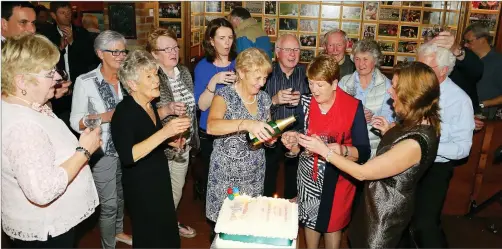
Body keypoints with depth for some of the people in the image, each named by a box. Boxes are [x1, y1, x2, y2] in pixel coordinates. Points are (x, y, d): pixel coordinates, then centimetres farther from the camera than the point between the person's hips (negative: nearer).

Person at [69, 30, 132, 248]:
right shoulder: (85, 82, -14)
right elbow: (75, 122, -13)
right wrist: (107, 116, -25)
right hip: (103, 152, -5)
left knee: (122, 195, 22)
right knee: (109, 204, 4)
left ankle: (118, 231, 47)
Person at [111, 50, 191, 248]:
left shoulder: (150, 105, 3)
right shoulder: (123, 112, -20)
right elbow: (128, 156, -31)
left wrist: (170, 140, 1)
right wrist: (164, 133, -35)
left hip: (160, 180, 8)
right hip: (140, 188, -7)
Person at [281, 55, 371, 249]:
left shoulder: (353, 107, -17)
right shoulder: (305, 103, -6)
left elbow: (364, 152, -18)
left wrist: (343, 150, -37)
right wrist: (293, 142, -22)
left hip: (337, 176, -3)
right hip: (309, 173, 3)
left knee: (332, 223, 15)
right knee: (310, 220, 19)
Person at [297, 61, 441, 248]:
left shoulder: (414, 142, -35)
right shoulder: (423, 122, -5)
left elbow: (362, 173, -27)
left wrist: (324, 150, -21)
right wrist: (390, 132, 0)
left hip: (387, 210, -8)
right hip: (381, 200, 8)